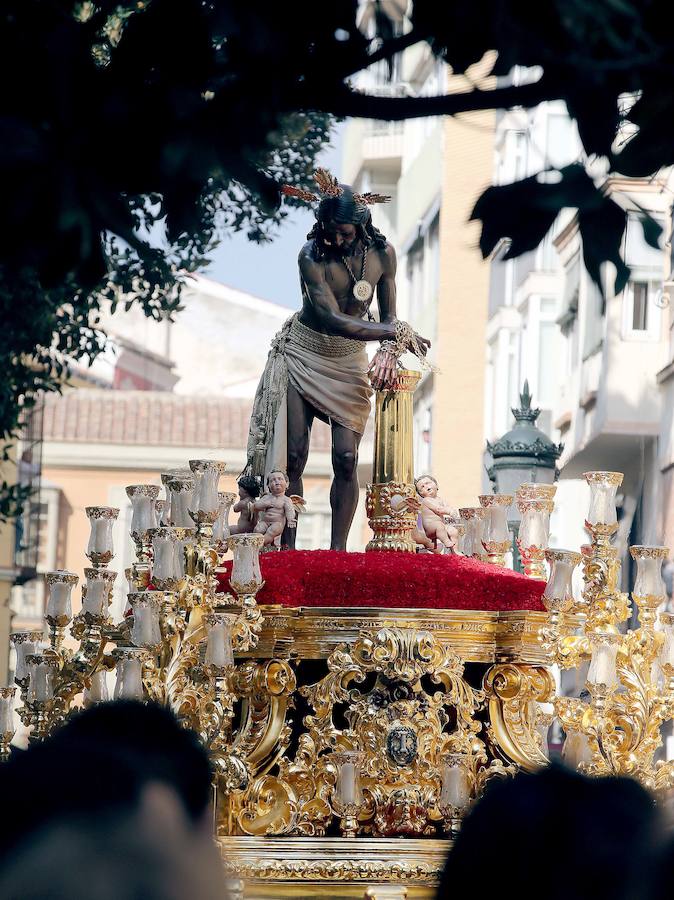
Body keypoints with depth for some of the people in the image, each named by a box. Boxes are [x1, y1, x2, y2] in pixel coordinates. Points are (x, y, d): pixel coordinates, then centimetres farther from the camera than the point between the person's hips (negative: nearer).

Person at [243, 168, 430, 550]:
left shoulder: (382, 253, -9)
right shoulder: (312, 256, -21)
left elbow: (389, 316, -2)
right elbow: (333, 319, -28)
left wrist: (390, 351, -23)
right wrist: (397, 333, -28)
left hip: (349, 361, 2)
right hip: (302, 353, -2)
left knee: (347, 458, -11)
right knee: (293, 456, -7)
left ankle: (338, 550, -7)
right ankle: (287, 549, -3)